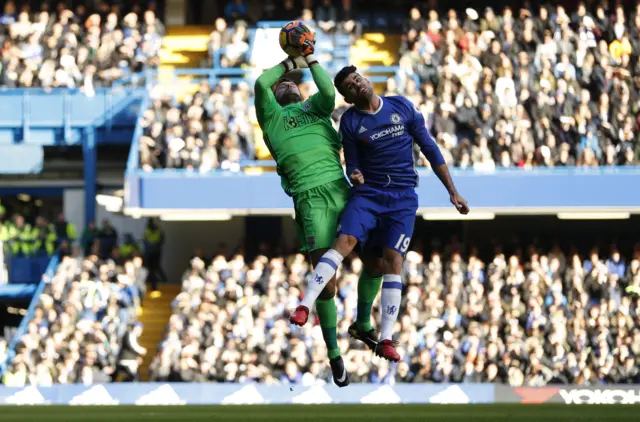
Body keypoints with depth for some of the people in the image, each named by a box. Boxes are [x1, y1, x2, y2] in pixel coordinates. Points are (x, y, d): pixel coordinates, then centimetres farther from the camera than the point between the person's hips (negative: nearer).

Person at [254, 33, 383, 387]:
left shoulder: (315, 107, 24)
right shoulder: (271, 116, 18)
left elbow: (329, 92, 1)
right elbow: (261, 83, 0)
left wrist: (311, 60, 7)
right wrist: (291, 62, 13)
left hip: (340, 188, 3)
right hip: (310, 196, -3)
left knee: (376, 258, 0)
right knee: (325, 276, -8)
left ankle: (363, 324, 22)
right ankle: (333, 352, 4)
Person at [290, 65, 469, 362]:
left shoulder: (402, 107, 4)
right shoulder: (350, 121, 4)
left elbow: (430, 149, 8)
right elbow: (353, 164, 9)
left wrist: (452, 191, 6)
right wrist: (355, 176, -18)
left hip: (403, 196, 0)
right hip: (368, 192, 0)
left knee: (393, 260, -10)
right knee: (344, 241, -23)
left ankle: (386, 340, -11)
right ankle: (305, 306, -30)